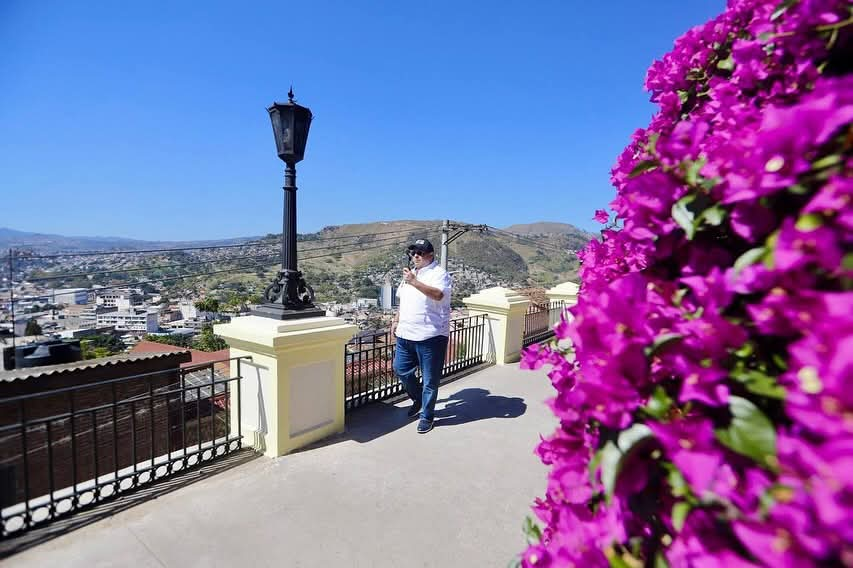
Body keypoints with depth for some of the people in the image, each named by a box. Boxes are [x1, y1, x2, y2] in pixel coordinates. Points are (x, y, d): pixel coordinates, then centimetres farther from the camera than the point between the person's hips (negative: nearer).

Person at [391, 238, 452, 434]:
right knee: (400, 370, 15)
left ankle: (427, 415, 21)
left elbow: (438, 294, -29)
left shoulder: (439, 273, -9)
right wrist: (396, 321, 20)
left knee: (430, 379, 4)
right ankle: (418, 399, 39)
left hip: (430, 336, -8)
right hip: (406, 334, 8)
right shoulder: (410, 274, 17)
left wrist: (414, 282, -30)